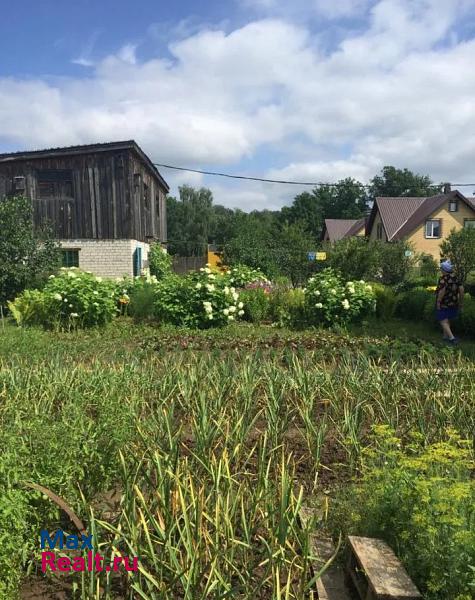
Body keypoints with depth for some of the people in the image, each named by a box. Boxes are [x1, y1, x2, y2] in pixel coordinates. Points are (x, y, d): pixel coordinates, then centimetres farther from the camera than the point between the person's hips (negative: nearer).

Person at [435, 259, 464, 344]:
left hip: (443, 304, -7)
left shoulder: (443, 279, -19)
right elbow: (461, 289, -1)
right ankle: (445, 336, 28)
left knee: (443, 321, 0)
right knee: (447, 320, 22)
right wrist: (460, 302, 7)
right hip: (453, 304, 7)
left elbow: (442, 291, -29)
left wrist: (438, 302, -21)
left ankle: (452, 338, -10)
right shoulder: (455, 278, 2)